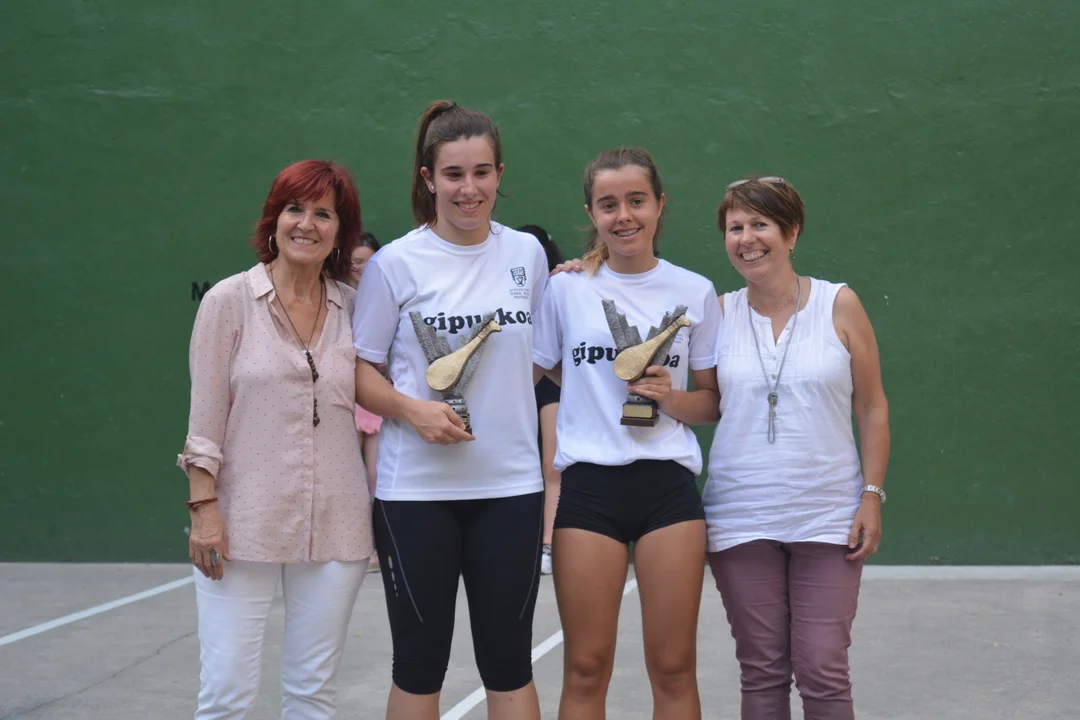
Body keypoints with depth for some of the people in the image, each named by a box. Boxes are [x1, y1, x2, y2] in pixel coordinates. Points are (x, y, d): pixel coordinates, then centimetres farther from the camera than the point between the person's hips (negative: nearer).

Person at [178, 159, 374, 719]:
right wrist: (203, 507, -8)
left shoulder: (355, 308, 6)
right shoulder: (229, 301, -2)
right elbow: (204, 417, -3)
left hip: (335, 527, 3)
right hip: (243, 524, -3)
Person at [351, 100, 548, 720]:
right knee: (420, 658, 7)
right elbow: (358, 368, -1)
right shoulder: (396, 263, -3)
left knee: (509, 659, 7)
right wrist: (412, 409, -17)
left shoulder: (527, 253, 7)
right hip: (416, 485, -2)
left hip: (510, 482, 2)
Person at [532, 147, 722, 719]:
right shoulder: (566, 286, 4)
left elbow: (713, 402, 12)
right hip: (588, 484, 0)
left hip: (668, 484, 1)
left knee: (673, 668, 4)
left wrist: (672, 398, -7)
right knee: (585, 668, 3)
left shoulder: (695, 292, 7)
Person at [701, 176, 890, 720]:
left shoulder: (839, 305, 0)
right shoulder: (719, 313, 4)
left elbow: (871, 408, 4)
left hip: (828, 520, -1)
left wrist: (872, 495, -3)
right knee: (761, 672, 8)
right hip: (741, 521, 2)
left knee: (823, 672, -2)